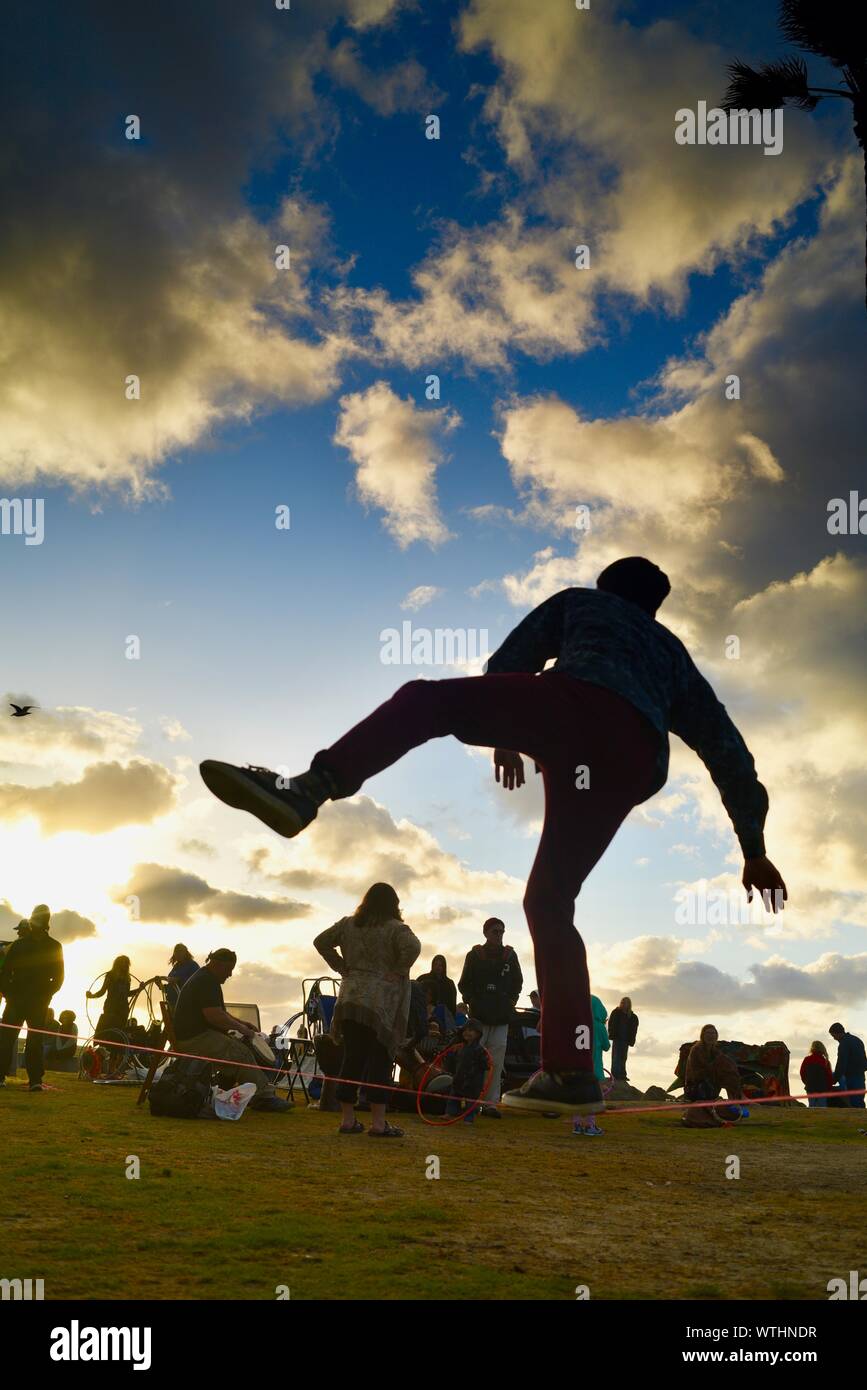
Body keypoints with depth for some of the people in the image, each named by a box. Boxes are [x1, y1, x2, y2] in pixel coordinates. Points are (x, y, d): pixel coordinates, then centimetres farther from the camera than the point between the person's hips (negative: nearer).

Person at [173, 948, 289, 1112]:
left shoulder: (205, 979, 20)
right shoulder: (206, 982, -15)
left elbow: (218, 1011, 29)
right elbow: (214, 1016, -24)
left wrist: (240, 1022, 15)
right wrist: (240, 1028, -13)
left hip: (198, 1035, 12)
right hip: (195, 1039, -12)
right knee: (242, 1053, -19)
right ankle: (263, 1098, -16)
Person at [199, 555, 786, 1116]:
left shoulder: (579, 602, 34)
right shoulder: (674, 655, 41)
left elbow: (505, 666, 25)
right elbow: (731, 754, 36)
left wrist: (505, 738, 40)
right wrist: (755, 853, 39)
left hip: (578, 703, -4)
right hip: (634, 761, 4)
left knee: (424, 698, -3)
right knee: (550, 902, 13)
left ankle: (308, 790, -29)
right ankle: (569, 1072, 8)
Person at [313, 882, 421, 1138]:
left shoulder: (347, 924, 11)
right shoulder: (395, 928, -6)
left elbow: (321, 942, 16)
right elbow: (412, 947, -23)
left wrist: (342, 967, 13)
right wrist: (397, 972, -10)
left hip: (350, 1000, 5)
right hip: (382, 1003, -5)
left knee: (352, 1059, 10)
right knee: (380, 1061, -1)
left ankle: (348, 1119, 14)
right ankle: (378, 1123, -1)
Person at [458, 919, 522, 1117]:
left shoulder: (510, 955, 9)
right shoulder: (475, 955, 4)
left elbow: (517, 983, 18)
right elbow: (464, 984, 7)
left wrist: (510, 1002, 6)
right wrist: (472, 1002, -5)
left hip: (501, 1018, 2)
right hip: (479, 1016, -2)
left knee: (496, 1063, -1)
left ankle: (491, 1103, 3)